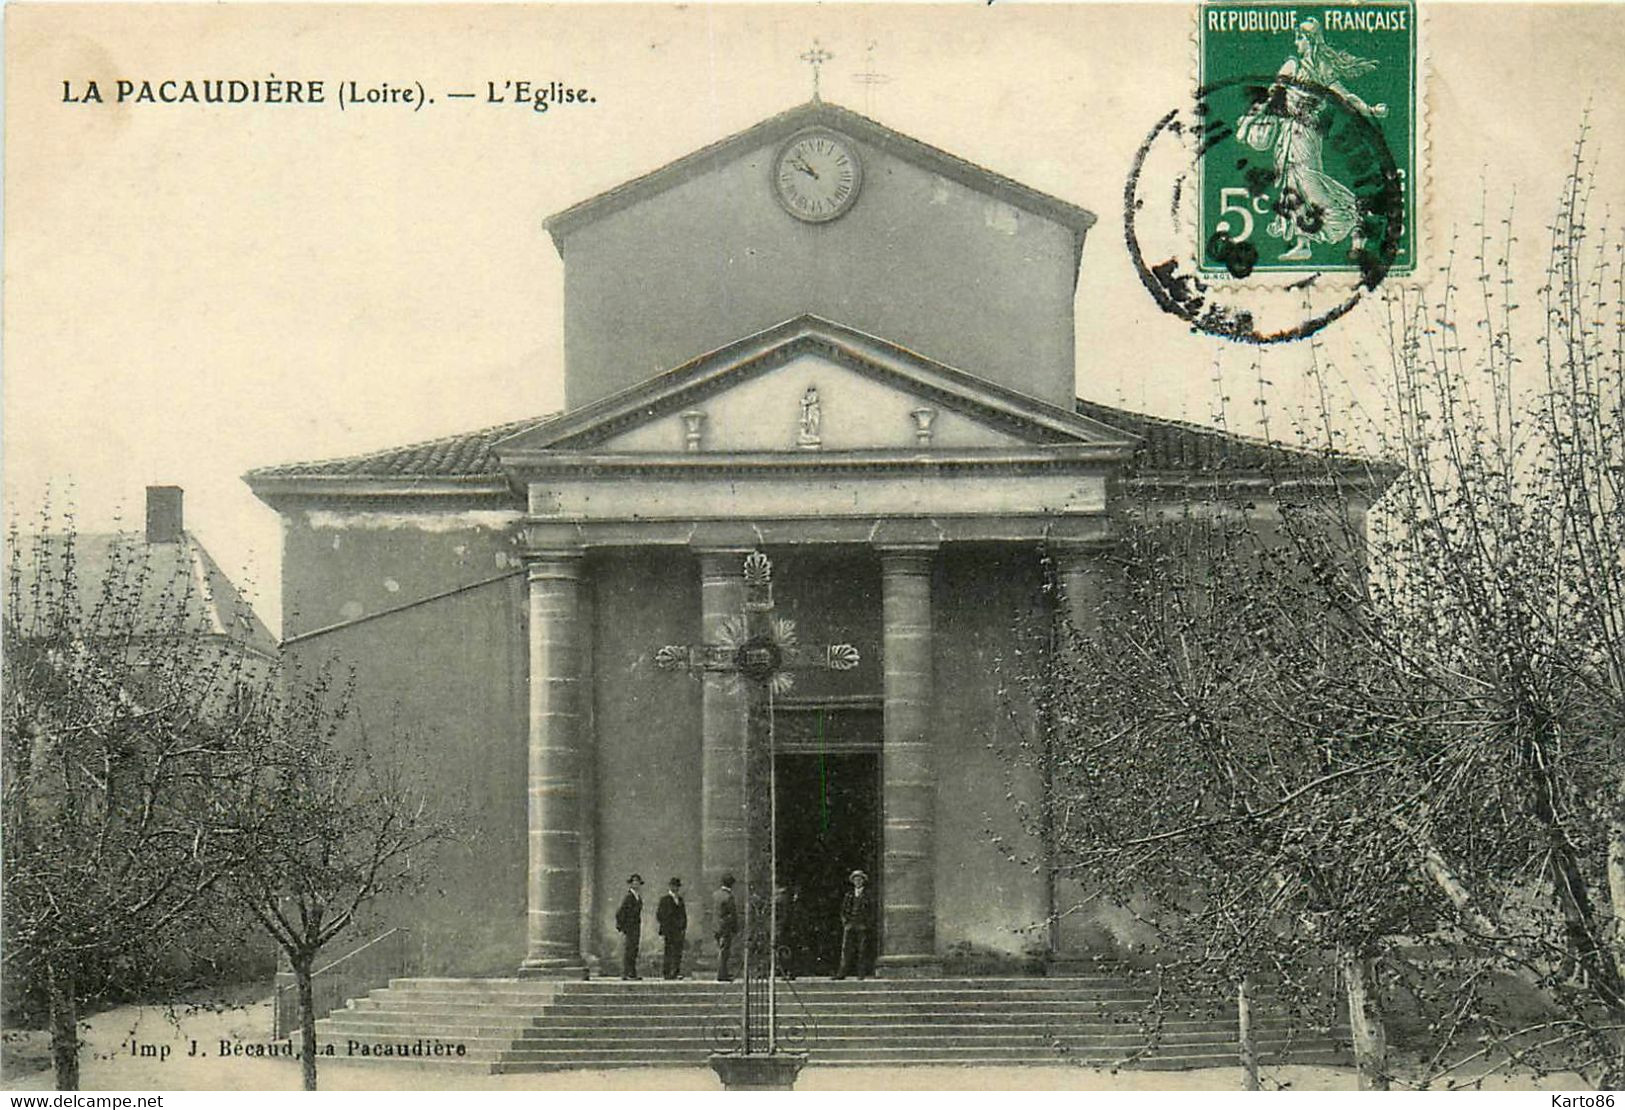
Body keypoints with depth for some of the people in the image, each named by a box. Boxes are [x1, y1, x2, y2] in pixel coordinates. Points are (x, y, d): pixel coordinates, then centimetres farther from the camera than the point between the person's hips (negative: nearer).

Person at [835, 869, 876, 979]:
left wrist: (867, 924, -6)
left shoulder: (869, 894, 8)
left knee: (863, 950, -6)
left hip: (863, 926, -3)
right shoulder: (849, 895, 18)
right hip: (850, 925, 3)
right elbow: (843, 910, 17)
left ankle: (862, 973, -4)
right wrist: (845, 922, 2)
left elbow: (873, 910, 3)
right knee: (847, 949, -5)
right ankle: (842, 973, -7)